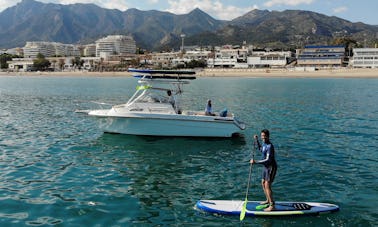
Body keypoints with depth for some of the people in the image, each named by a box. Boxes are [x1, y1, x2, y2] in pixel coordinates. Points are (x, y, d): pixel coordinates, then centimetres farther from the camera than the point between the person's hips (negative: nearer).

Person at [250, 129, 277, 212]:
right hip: (266, 167, 10)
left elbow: (268, 160, -30)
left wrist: (256, 162, -31)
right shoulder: (264, 143, 6)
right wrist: (256, 140, 19)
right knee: (263, 183, 19)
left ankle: (272, 206, -9)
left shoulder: (269, 146, -23)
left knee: (267, 186, -13)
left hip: (271, 167, -10)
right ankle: (268, 200, 35)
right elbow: (261, 150, 28)